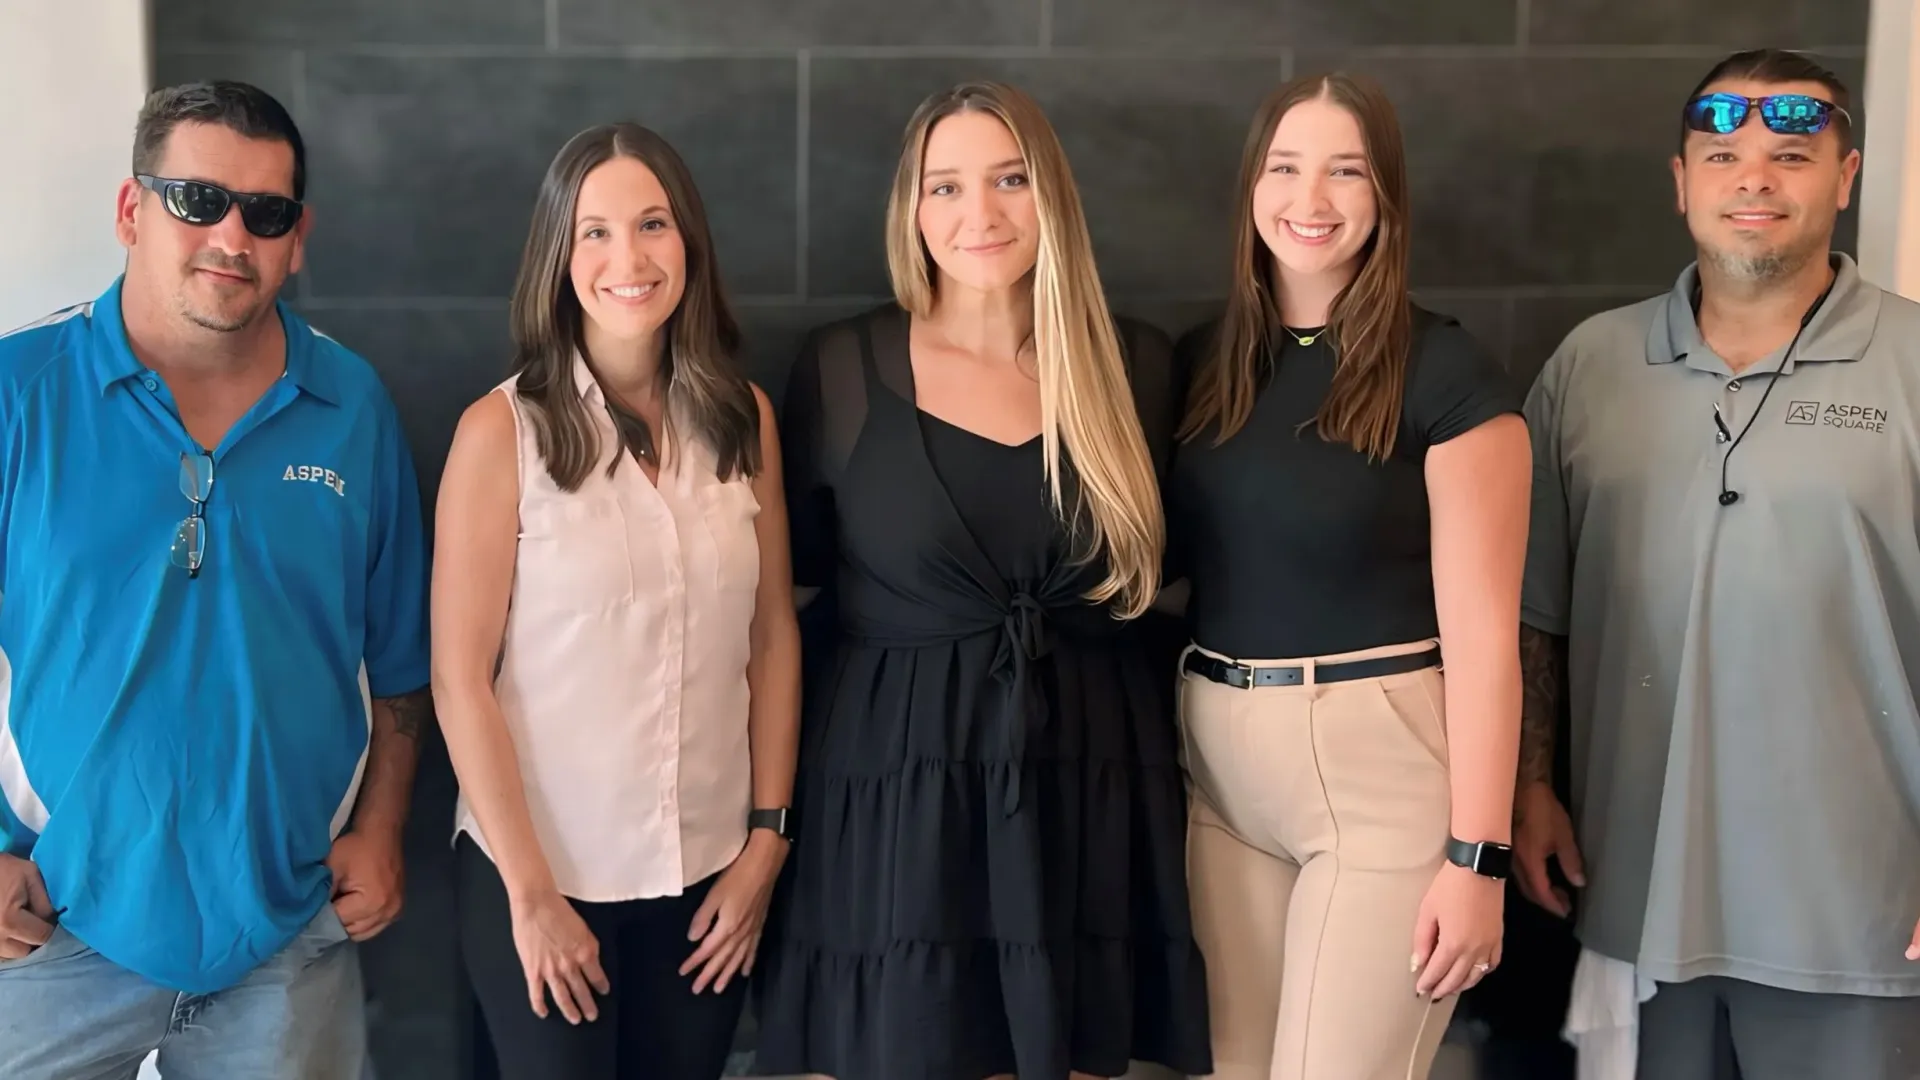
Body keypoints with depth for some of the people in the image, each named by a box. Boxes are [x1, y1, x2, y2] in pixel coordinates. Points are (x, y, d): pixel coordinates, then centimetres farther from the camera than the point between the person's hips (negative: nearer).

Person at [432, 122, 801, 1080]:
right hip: (542, 871, -3)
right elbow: (460, 679, -10)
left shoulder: (744, 417, 1)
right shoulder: (502, 430, -10)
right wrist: (530, 890, -10)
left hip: (708, 869, 3)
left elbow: (773, 636, 6)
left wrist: (768, 835, 2)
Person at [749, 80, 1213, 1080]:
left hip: (1090, 783, 2)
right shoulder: (843, 367, -1)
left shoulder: (1135, 366, 4)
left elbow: (1162, 562, 13)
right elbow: (798, 561, 6)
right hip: (900, 780, -2)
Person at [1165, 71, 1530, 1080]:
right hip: (1218, 765, 5)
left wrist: (1478, 854, -14)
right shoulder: (1200, 358, 6)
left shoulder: (1447, 373, -9)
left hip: (1382, 770, -5)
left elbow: (1481, 631, -11)